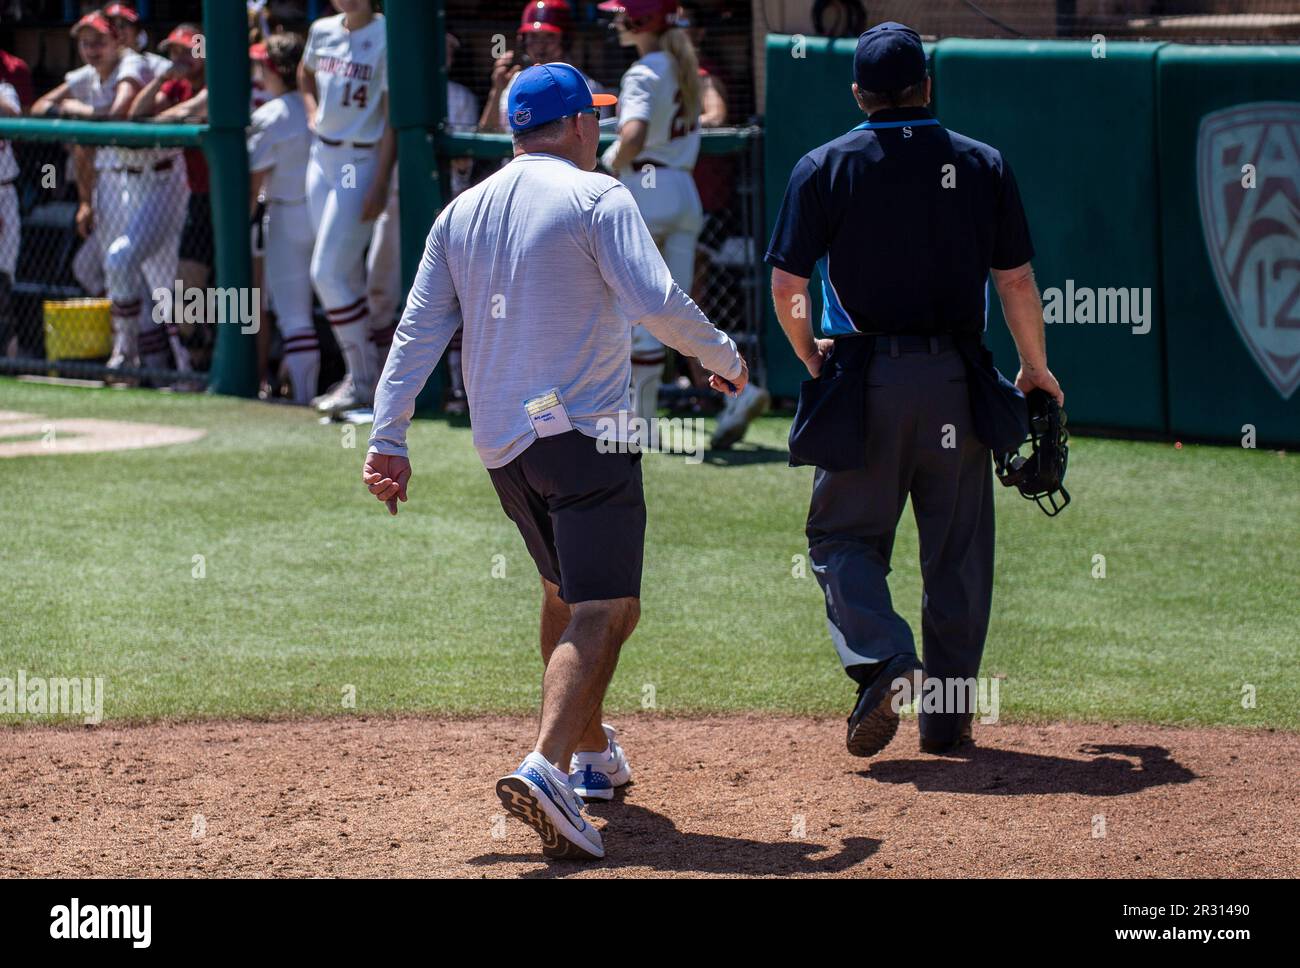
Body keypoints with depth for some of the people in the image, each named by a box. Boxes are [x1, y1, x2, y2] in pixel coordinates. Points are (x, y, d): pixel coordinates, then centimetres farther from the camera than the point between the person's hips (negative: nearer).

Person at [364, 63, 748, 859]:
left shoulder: (461, 214, 14)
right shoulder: (596, 197, -5)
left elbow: (418, 332, 8)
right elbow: (655, 302, -16)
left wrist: (388, 438, 5)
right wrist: (725, 358, 0)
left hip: (502, 440, 7)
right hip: (584, 429, -7)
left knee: (567, 596, 26)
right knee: (603, 609, -14)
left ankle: (590, 751, 36)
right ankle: (547, 766, -33)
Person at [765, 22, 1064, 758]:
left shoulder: (824, 168, -1)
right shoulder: (983, 165, 3)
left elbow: (787, 286, -3)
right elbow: (1017, 282, 4)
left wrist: (811, 357, 15)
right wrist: (1036, 369, 20)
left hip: (862, 382, -1)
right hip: (955, 382, 1)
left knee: (843, 535, 8)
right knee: (958, 550, 10)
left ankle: (886, 664, -16)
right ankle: (947, 716, 11)